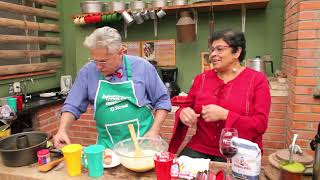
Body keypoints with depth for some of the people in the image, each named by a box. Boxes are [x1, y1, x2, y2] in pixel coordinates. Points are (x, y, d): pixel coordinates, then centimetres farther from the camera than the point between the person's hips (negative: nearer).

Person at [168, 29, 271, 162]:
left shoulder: (257, 80, -2)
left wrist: (225, 115, -21)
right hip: (200, 149, 3)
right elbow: (186, 107, 13)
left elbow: (260, 124, -8)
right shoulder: (202, 78, 8)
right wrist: (183, 113, -12)